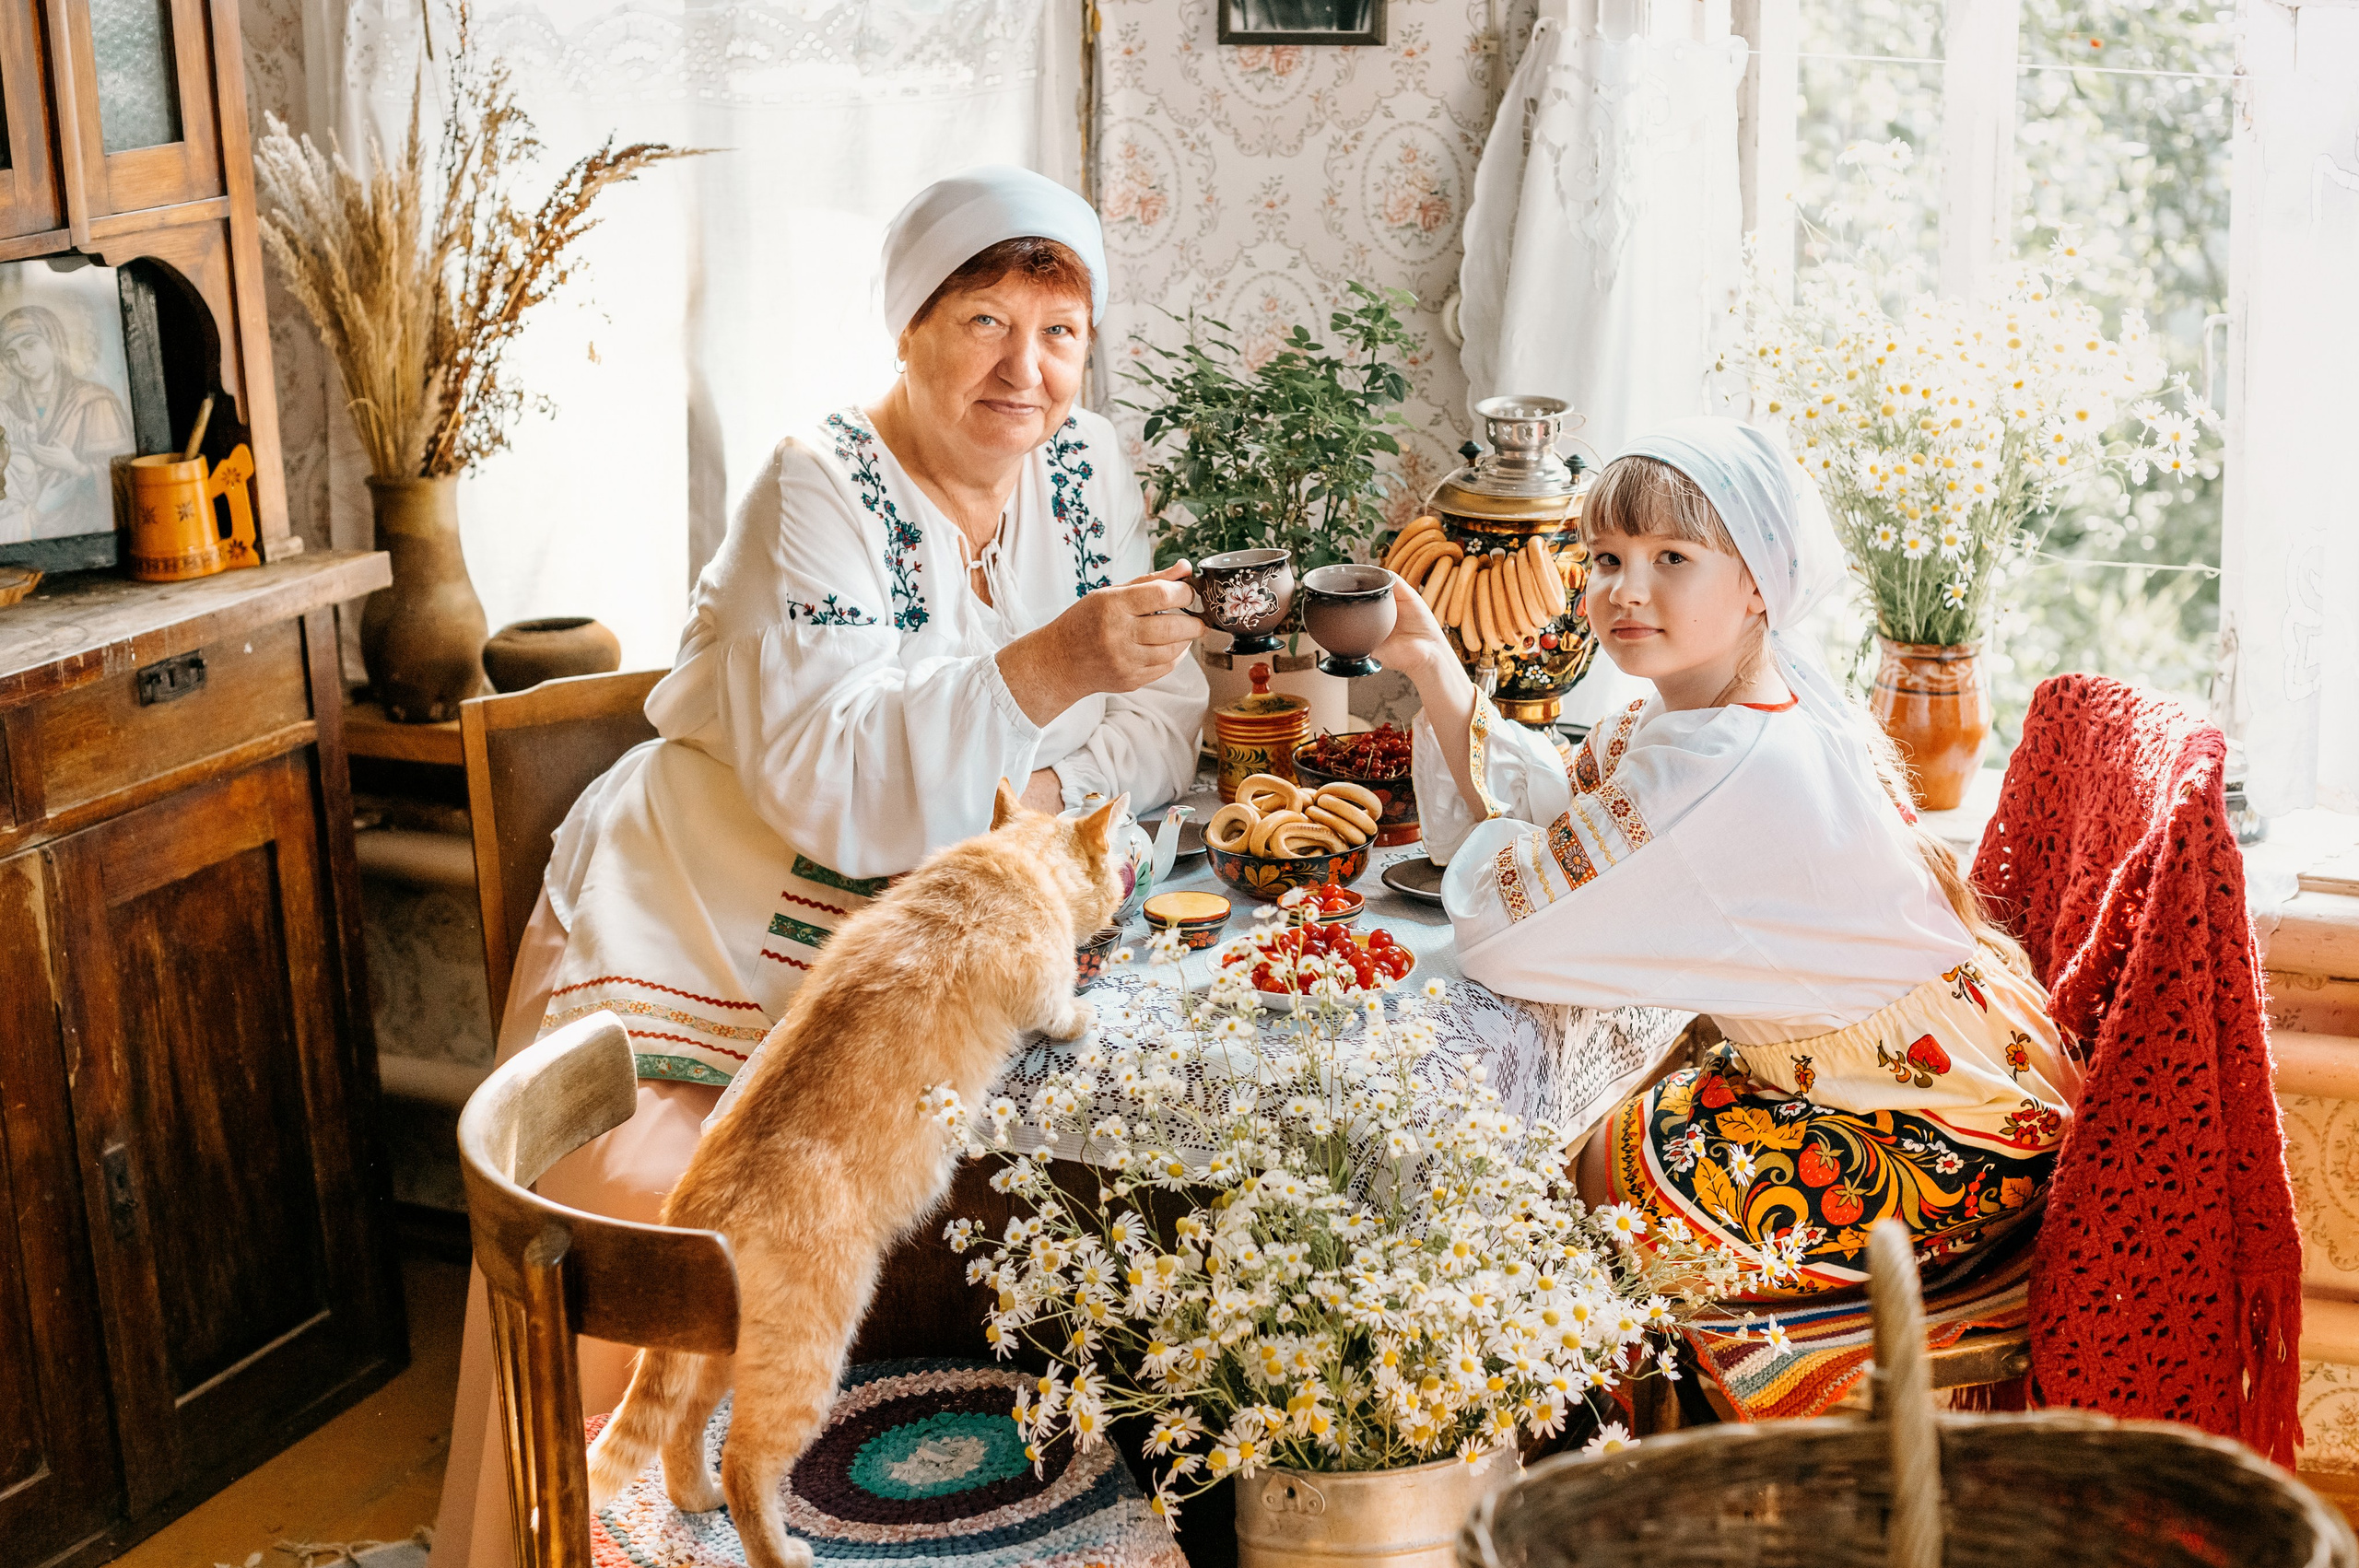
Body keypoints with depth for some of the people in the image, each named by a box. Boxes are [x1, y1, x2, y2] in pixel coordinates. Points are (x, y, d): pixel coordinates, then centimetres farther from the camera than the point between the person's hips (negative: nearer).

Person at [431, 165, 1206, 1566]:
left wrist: (1049, 784, -18)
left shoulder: (1084, 467, 2)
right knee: (641, 1242, -22)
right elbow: (830, 785, -28)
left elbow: (1162, 724, 3)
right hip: (697, 946, -5)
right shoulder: (821, 493, -15)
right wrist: (1042, 673, -40)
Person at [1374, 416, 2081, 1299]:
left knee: (1617, 1177, -5)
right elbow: (1550, 810, 7)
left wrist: (1486, 840, -6)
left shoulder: (1729, 771, -32)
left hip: (1956, 1140, -9)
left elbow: (1504, 930, -28)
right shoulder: (1716, 699, -3)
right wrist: (1432, 666, -1)